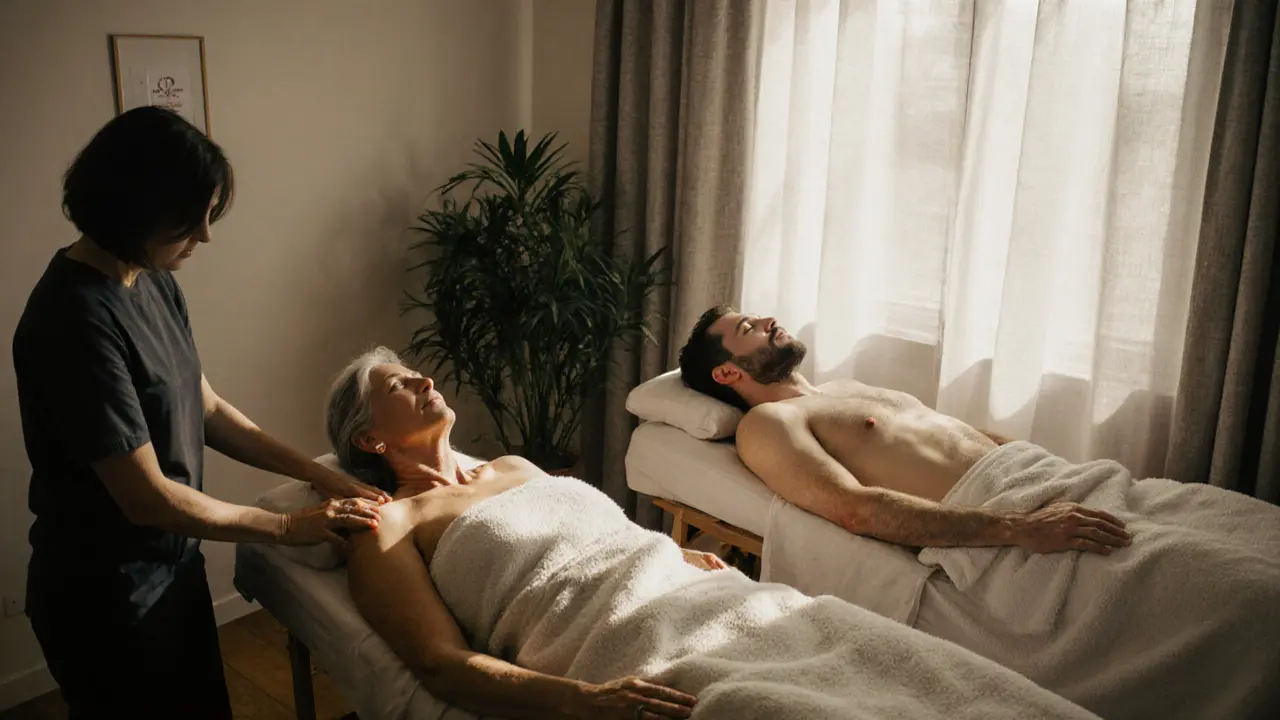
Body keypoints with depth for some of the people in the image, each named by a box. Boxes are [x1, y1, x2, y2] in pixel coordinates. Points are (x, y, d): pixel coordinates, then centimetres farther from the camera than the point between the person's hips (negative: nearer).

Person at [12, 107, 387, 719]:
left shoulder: (154, 281, -1)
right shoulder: (78, 317, -28)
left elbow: (206, 410, 7)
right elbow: (147, 496, -26)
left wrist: (319, 475, 0)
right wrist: (288, 526, -16)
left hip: (172, 563, 8)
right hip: (106, 596, -8)